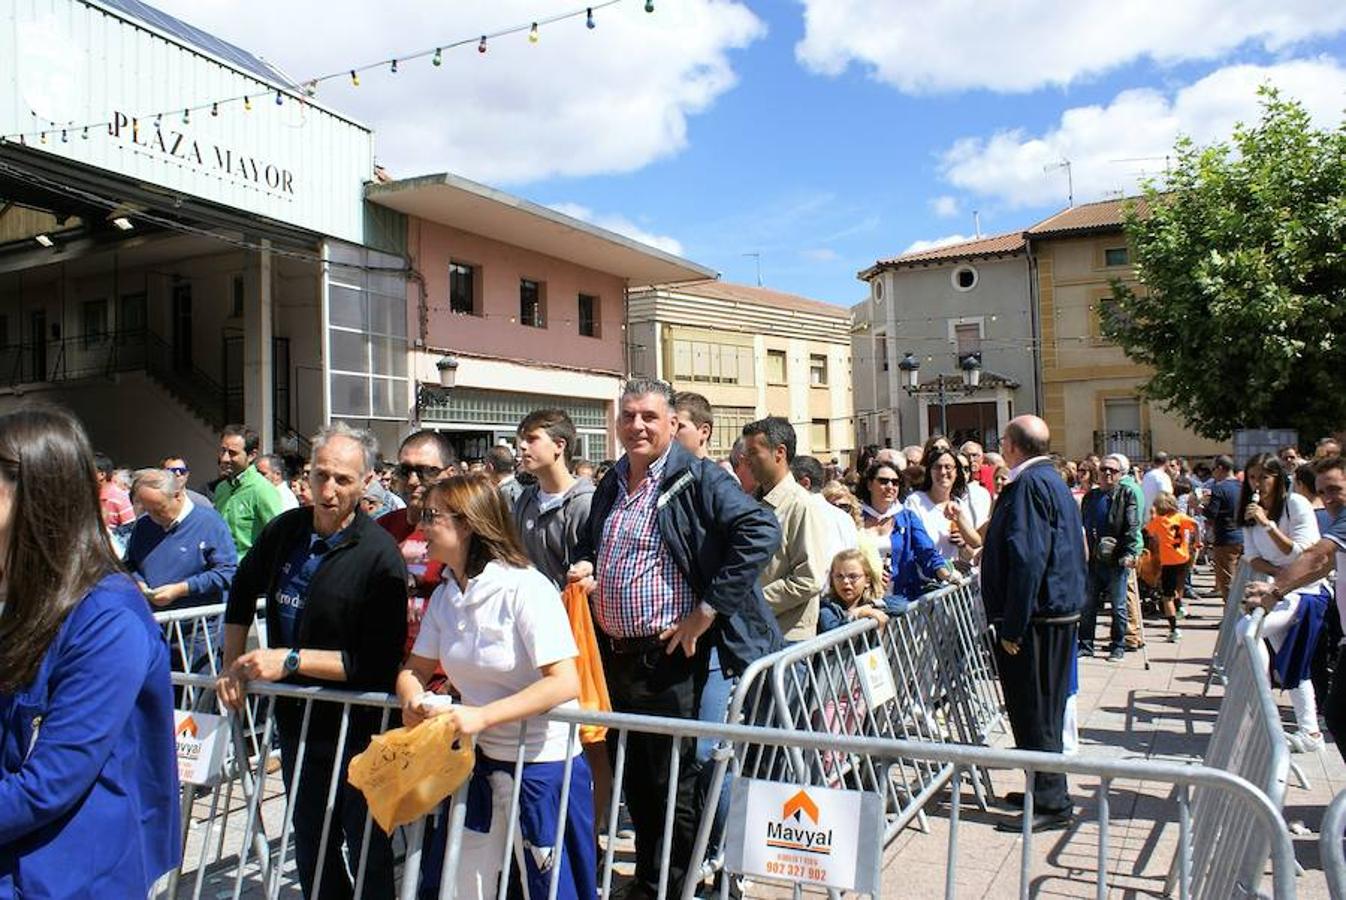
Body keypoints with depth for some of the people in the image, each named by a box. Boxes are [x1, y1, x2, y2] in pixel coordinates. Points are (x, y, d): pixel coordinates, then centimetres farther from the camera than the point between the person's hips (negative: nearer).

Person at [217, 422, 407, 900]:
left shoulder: (378, 554, -21)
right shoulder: (286, 530, -1)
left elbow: (378, 661, -23)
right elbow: (242, 592, 19)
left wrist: (292, 660, -23)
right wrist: (231, 666, 11)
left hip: (355, 726, -6)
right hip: (297, 718, 6)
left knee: (367, 852, 10)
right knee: (310, 851, 21)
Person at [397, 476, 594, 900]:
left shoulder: (526, 587, -20)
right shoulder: (444, 595, 3)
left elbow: (564, 683, -25)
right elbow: (414, 669, 10)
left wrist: (482, 716, -31)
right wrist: (414, 701, -14)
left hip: (542, 765, -6)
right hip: (478, 761, 7)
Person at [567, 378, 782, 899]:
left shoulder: (697, 478, -10)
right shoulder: (609, 485, 12)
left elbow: (761, 531, -21)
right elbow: (588, 543, 29)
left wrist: (707, 609, -21)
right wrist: (584, 566, 4)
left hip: (668, 657, -7)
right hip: (613, 655, 7)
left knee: (674, 781, 3)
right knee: (632, 777, 18)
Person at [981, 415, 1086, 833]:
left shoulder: (1030, 484, -18)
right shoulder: (1053, 481, 15)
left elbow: (1027, 559, -24)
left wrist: (1012, 626, -22)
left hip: (1036, 616, -10)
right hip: (1059, 611, 10)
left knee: (1034, 713, -1)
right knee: (1044, 708, 18)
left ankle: (1050, 804, 8)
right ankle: (1045, 791, 30)